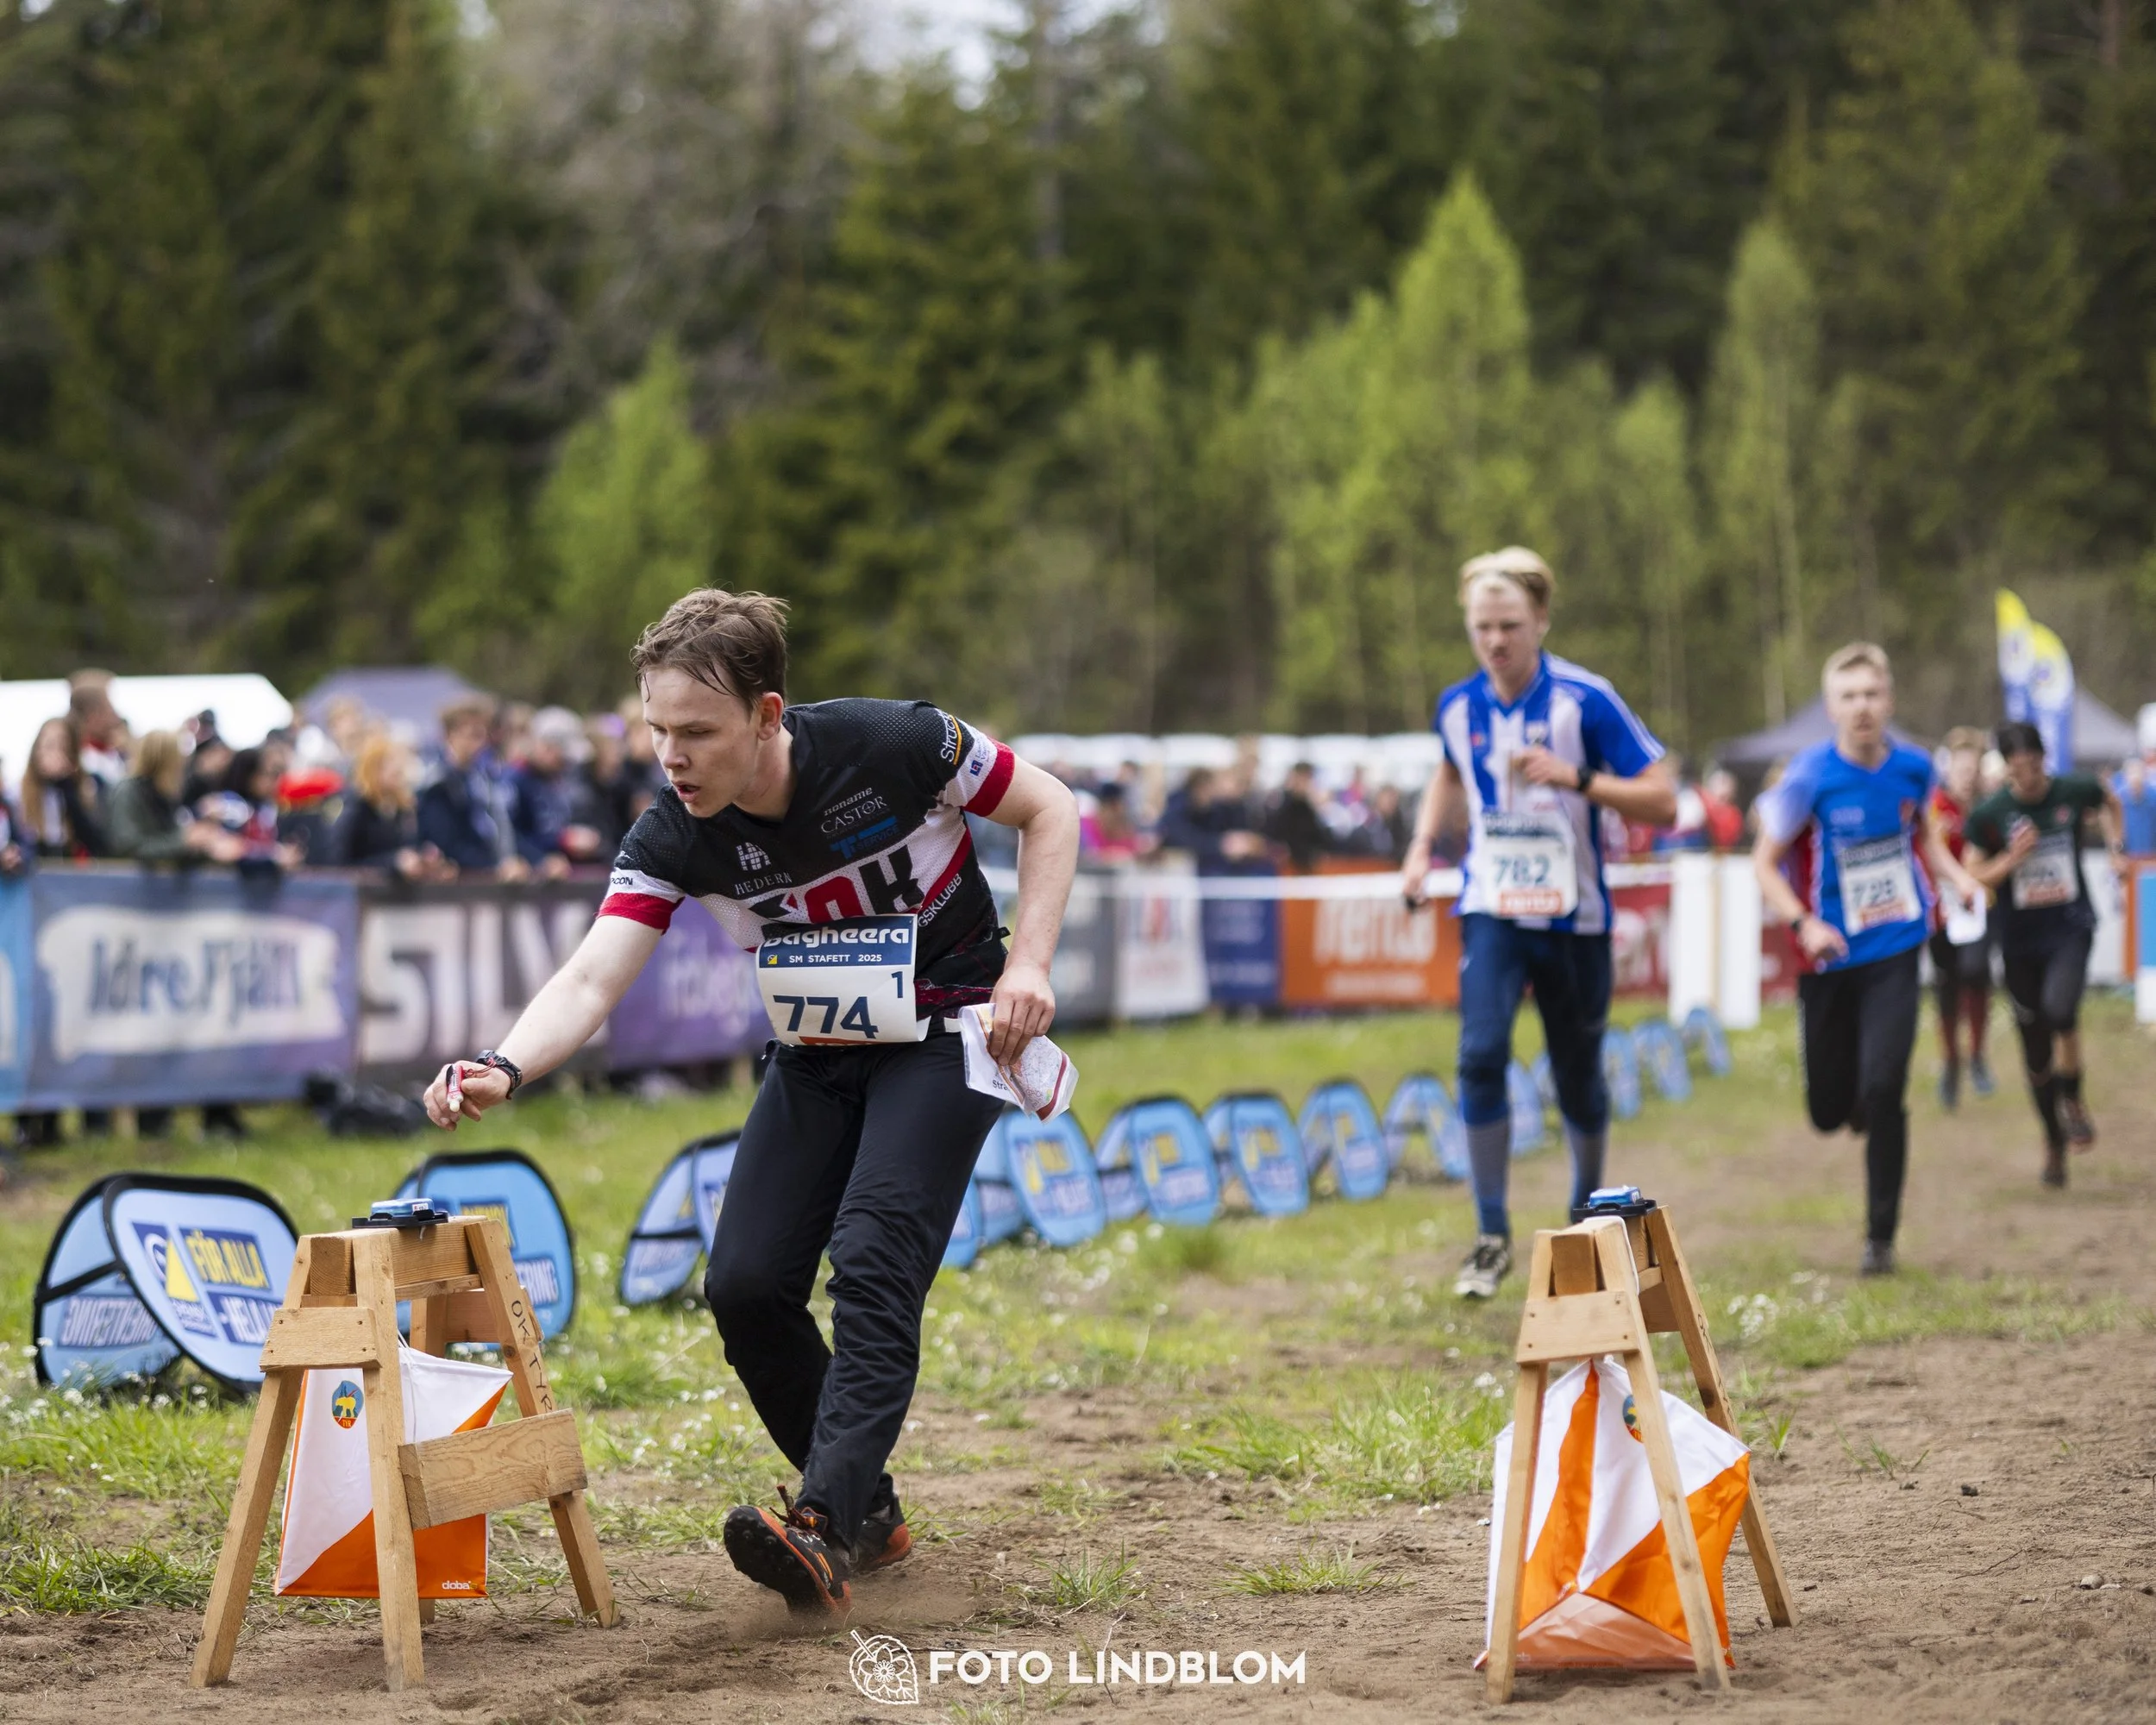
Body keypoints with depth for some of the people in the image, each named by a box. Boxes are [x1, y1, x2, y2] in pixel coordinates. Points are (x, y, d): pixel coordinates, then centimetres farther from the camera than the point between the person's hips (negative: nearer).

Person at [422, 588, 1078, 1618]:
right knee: (746, 1286, -6)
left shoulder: (894, 747, -25)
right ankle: (868, 1509, 13)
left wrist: (1027, 965, -19)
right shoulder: (672, 839, -17)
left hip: (943, 1032, -5)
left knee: (872, 1261, -24)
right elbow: (591, 981, -26)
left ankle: (824, 1533, -34)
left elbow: (1049, 810, -9)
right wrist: (506, 1068, -46)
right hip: (814, 1055, 5)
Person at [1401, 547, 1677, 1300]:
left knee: (1578, 1079, 8)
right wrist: (1422, 846, 9)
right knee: (1481, 1055, -18)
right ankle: (1492, 1238, -10)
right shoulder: (1457, 707, 0)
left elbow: (1662, 801, -13)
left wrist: (1576, 777, -26)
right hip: (1493, 913, 2)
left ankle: (1587, 1214, 36)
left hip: (1574, 920, -2)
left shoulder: (1586, 700, -12)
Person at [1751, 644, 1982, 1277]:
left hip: (1894, 952, 1)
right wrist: (1804, 924, -22)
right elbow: (1765, 863, -7)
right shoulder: (1810, 777, -13)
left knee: (1883, 1092, -14)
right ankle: (1858, 1099, 48)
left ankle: (1881, 1236, 0)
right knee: (1829, 1110, 8)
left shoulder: (1913, 768, -3)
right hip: (1830, 958, 0)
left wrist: (1956, 876, 1)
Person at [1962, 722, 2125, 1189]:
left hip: (2071, 926, -1)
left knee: (2059, 1007, -29)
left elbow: (2110, 802, 19)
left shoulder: (2076, 790, -5)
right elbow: (1973, 877, -4)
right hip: (2020, 937, 1)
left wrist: (2117, 847, 7)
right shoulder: (1988, 814, -8)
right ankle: (2054, 1141, 27)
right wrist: (2011, 859, -19)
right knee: (2036, 1050, 7)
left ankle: (2072, 1097, -3)